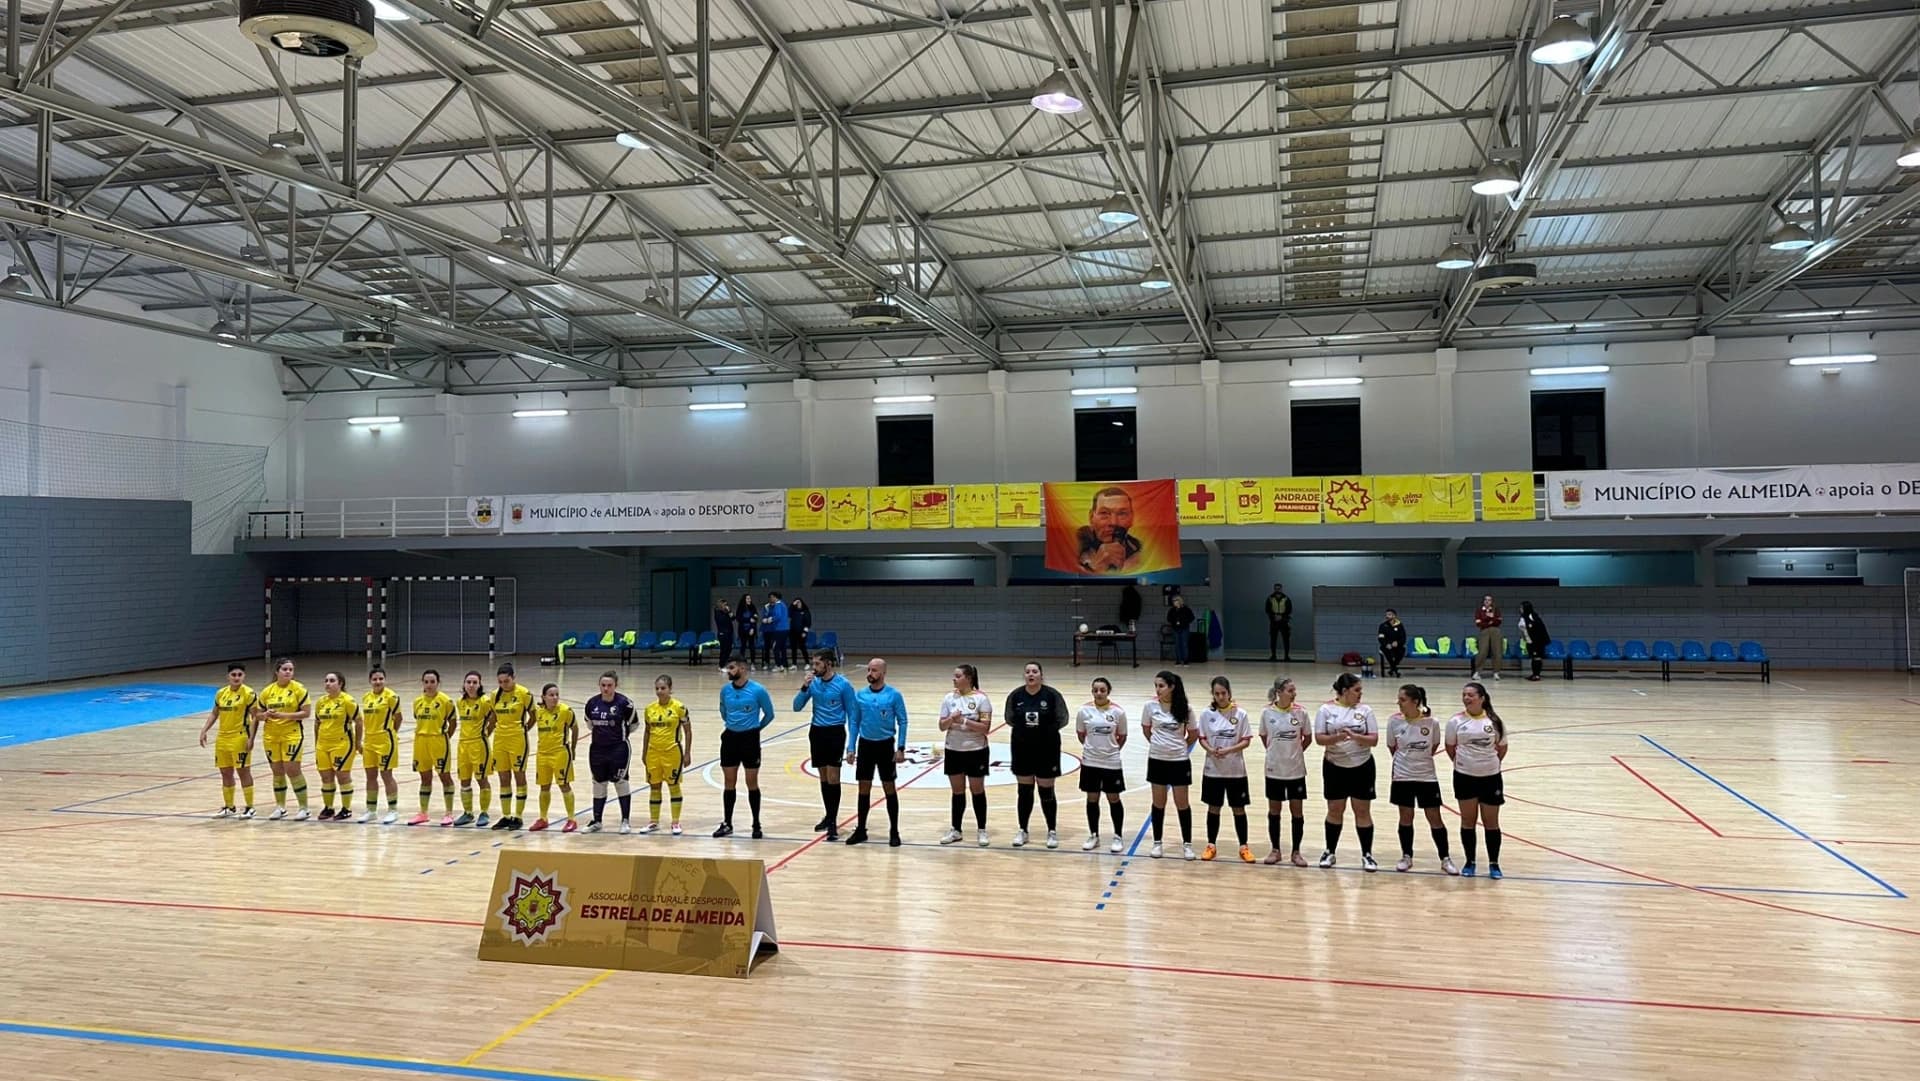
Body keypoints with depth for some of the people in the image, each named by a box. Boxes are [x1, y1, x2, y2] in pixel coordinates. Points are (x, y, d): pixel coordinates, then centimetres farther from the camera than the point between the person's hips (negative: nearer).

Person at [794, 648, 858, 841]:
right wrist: (804, 687, -14)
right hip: (816, 732, 5)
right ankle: (829, 816, 26)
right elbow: (797, 707, 1)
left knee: (833, 778, -7)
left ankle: (833, 822, -3)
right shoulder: (813, 683, 1)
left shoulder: (843, 684, -11)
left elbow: (852, 713, -6)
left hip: (835, 733, -4)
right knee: (823, 778, 13)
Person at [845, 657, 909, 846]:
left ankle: (894, 831, 12)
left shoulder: (894, 695, -8)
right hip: (865, 745, 3)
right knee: (864, 788, 9)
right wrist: (851, 748, 2)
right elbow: (854, 722, 7)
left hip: (885, 745, -3)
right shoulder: (860, 695, 1)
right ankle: (860, 830, 19)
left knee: (889, 788, 3)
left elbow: (902, 722, -4)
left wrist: (901, 748, -10)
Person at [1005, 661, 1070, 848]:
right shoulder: (1015, 695, -2)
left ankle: (1052, 831, 18)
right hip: (1022, 749, 2)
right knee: (1024, 791, 10)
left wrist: (1047, 728, -12)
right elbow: (1010, 719, 8)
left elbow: (1062, 720, -2)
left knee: (1047, 792, 5)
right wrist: (1024, 726, -4)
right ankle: (1022, 831, 22)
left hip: (1047, 750, -2)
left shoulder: (1052, 695, -8)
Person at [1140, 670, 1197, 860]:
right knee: (1159, 803, 10)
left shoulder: (1185, 709, -10)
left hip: (1179, 761, -1)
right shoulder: (1150, 706, -7)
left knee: (1182, 804, 6)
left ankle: (1187, 844, 18)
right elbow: (1146, 729, 9)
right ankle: (1157, 843, 22)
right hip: (1157, 760, 1)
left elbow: (1194, 734, 3)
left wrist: (1180, 747, 7)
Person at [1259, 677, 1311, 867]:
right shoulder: (1267, 712, -8)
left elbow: (1308, 737, 5)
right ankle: (1275, 850, 22)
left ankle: (1296, 852, 17)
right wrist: (1276, 752, 6)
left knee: (1297, 811, 4)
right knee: (1274, 810, 9)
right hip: (1274, 769, 0)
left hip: (1296, 770, 0)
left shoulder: (1300, 712, -7)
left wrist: (1295, 752, 8)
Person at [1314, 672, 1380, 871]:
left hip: (1362, 767, 0)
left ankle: (1367, 855, 14)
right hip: (1335, 767, 0)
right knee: (1335, 810, 9)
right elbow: (1319, 738, -8)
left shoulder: (1365, 710, -1)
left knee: (1363, 811, 4)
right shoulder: (1326, 710, -4)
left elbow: (1374, 739, -6)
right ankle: (1330, 851, 23)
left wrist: (1355, 737, -23)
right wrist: (1336, 738, -26)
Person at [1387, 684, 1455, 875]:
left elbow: (1434, 746, 6)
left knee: (1435, 818, 3)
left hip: (1427, 777, -1)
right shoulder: (1394, 721, -9)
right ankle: (1407, 857, 22)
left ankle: (1445, 859, 15)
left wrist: (1421, 759, 10)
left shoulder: (1432, 722, -12)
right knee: (1406, 817, 9)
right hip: (1402, 777, 1)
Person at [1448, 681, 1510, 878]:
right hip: (1464, 777, 0)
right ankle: (1469, 862, 20)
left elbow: (1502, 747, 8)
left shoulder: (1494, 721, -4)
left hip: (1491, 777, 0)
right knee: (1468, 820, 8)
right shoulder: (1456, 721, -5)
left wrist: (1492, 763, 8)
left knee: (1491, 822, 6)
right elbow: (1450, 747, 7)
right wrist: (1461, 762, 8)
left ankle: (1494, 863, 18)